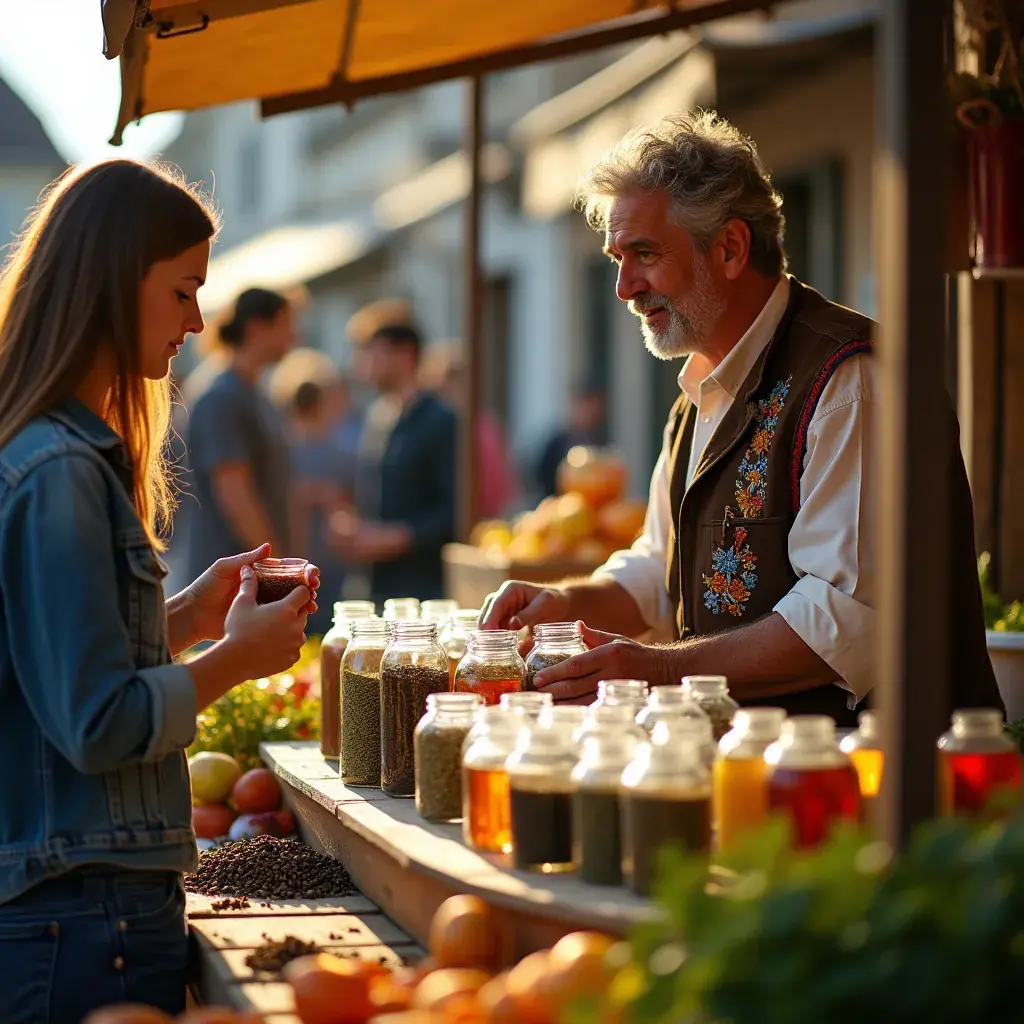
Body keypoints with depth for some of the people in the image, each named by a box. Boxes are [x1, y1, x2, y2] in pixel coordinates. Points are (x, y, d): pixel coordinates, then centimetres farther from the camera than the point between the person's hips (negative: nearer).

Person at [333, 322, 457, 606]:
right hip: (375, 581, 7)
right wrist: (345, 523, 6)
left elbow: (454, 507, -11)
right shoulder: (375, 418, 15)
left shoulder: (441, 422, -7)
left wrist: (397, 538, -15)